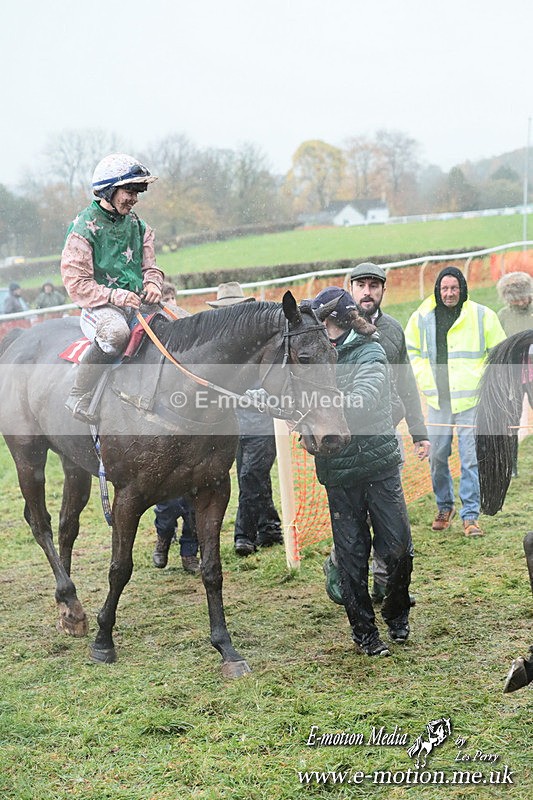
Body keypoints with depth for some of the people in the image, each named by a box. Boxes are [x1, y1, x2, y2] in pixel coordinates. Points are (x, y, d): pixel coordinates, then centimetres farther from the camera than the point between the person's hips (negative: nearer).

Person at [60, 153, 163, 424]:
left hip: (138, 303, 7)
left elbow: (150, 266, 20)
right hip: (100, 307, -7)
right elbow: (76, 284, -11)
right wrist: (116, 296, -21)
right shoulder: (85, 227, -7)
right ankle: (79, 396, -22)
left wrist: (152, 284, -4)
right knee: (115, 331, -39)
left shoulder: (137, 225, 13)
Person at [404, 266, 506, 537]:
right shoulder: (422, 317, 4)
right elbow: (410, 350, 15)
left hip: (471, 400, -2)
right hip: (437, 400, 2)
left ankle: (470, 515, 5)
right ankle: (444, 506, 26)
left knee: (471, 459, -3)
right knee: (437, 457, 6)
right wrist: (425, 381, 4)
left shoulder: (483, 316, 0)